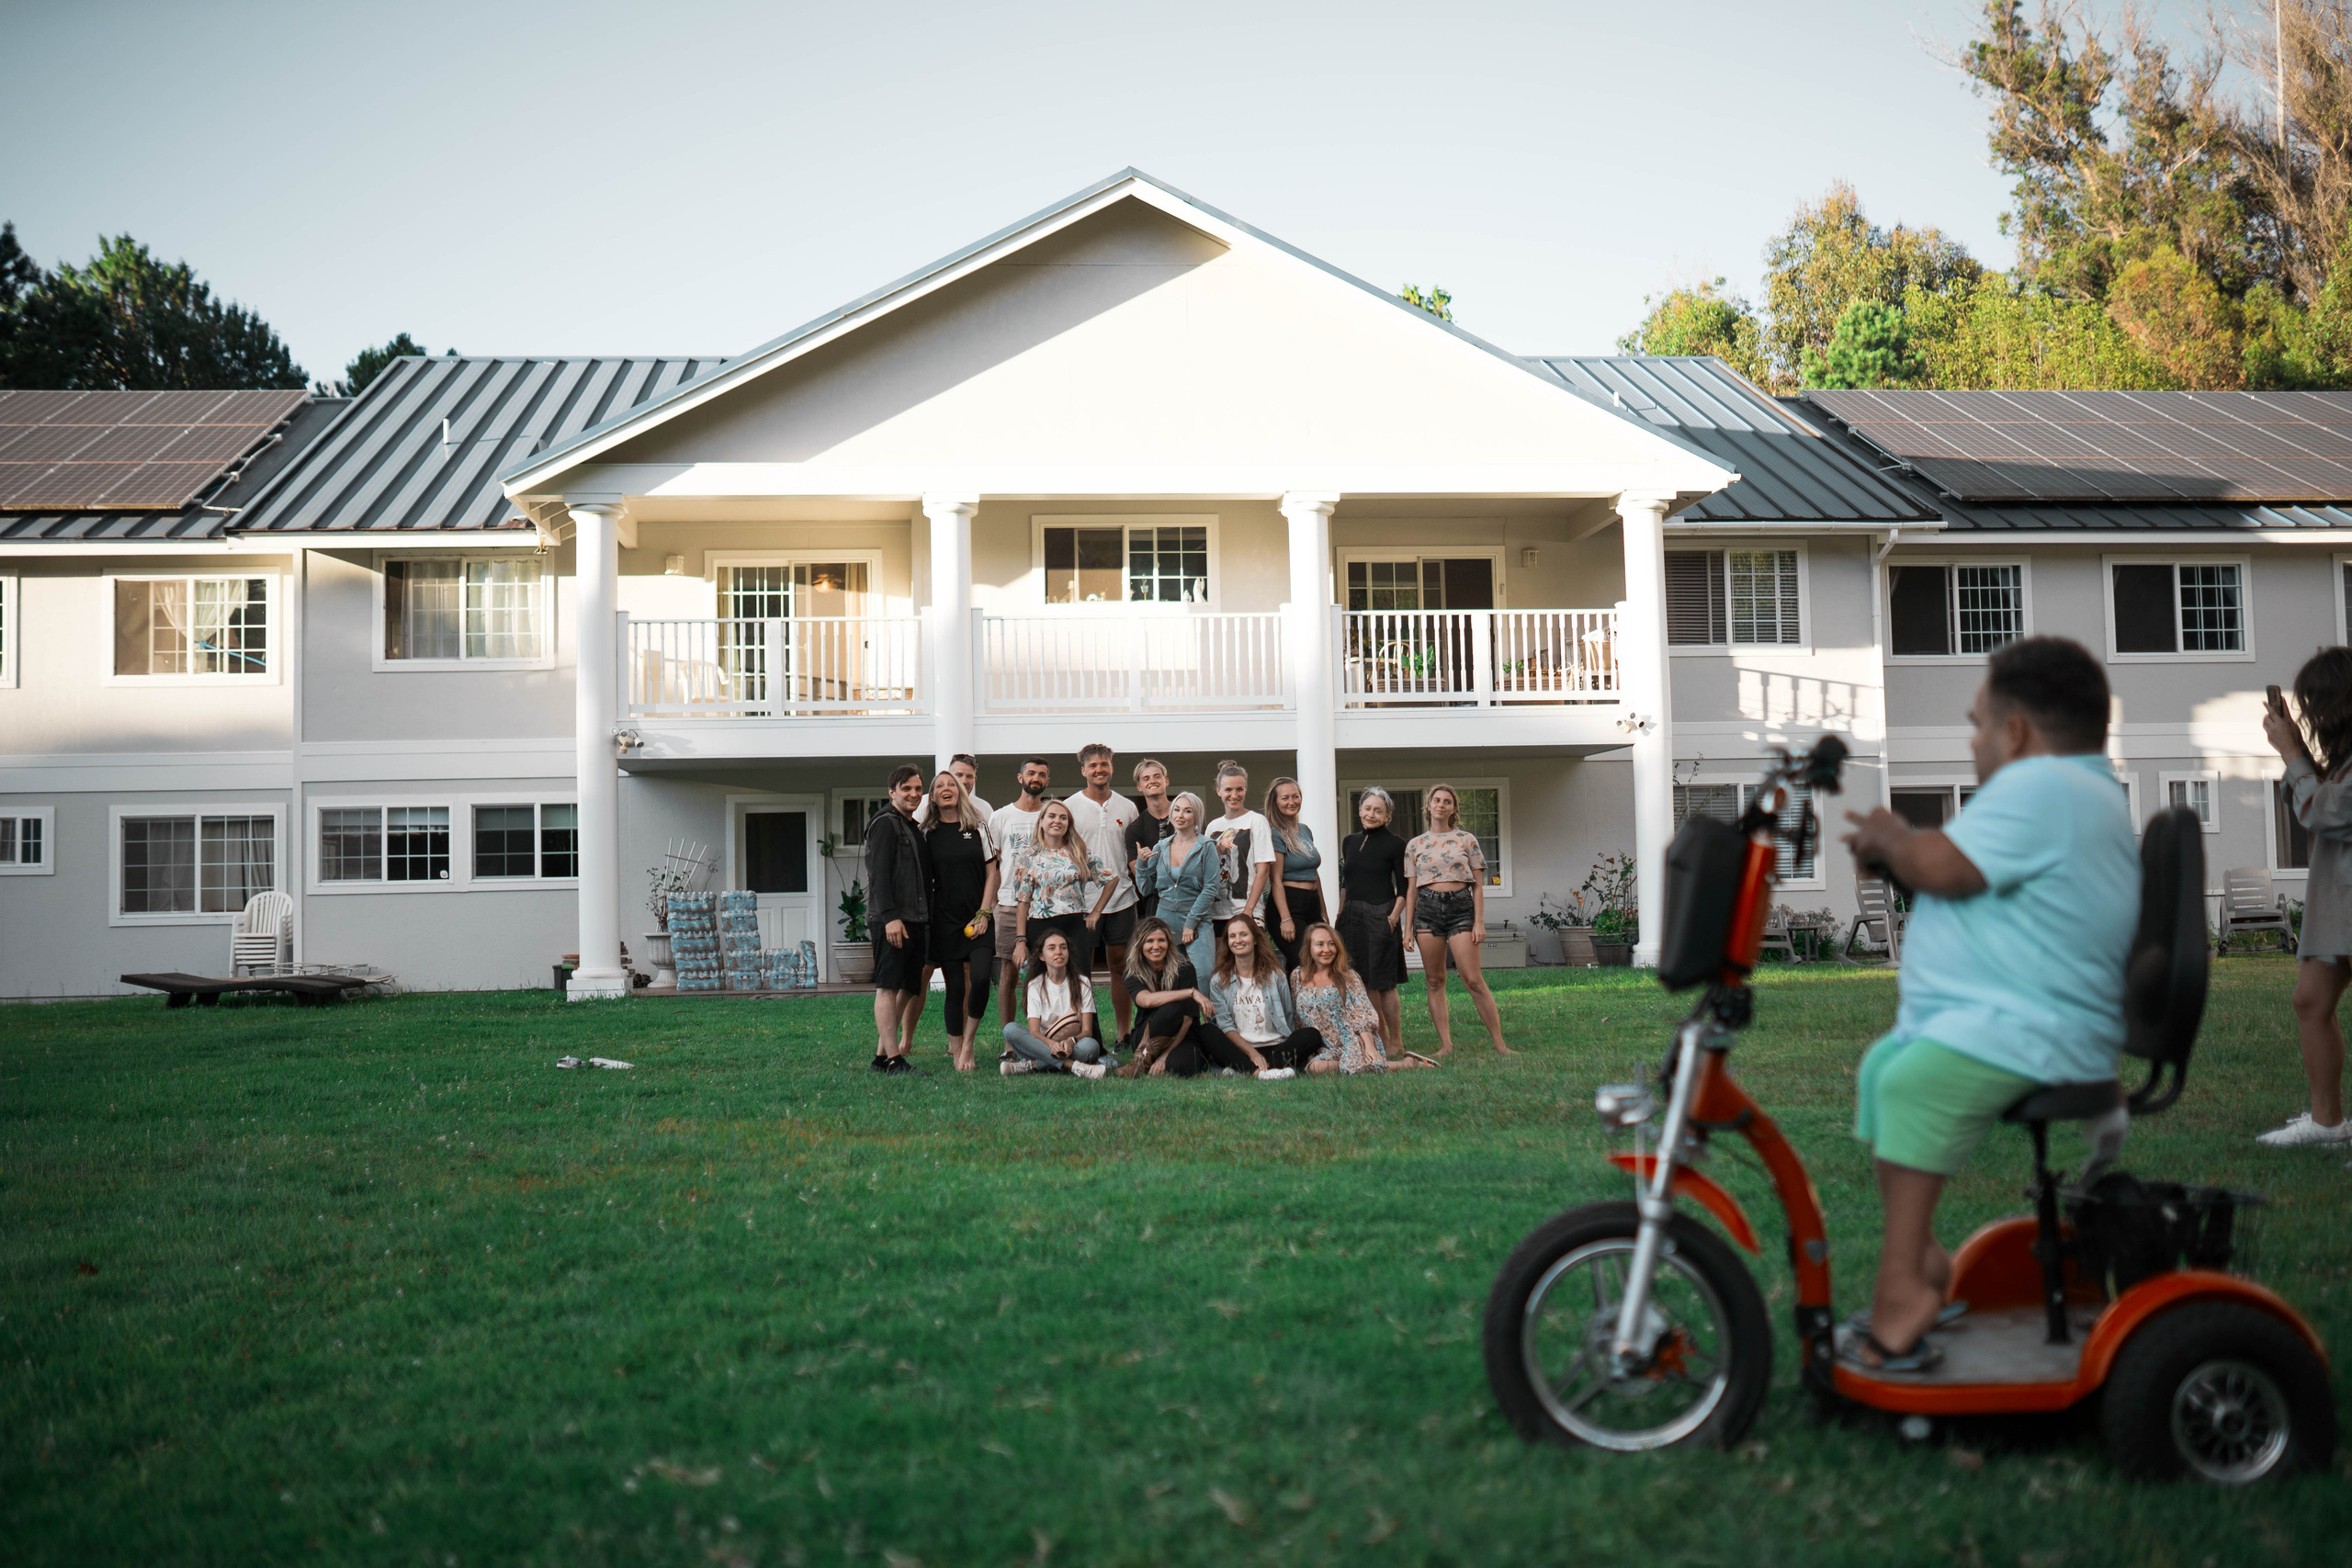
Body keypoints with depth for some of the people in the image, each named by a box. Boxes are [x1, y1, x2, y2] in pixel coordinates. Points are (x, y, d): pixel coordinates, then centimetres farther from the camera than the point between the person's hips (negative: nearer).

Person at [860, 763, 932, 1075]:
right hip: (891, 921, -9)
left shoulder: (914, 828, 22)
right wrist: (890, 916, -22)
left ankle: (883, 1054, 12)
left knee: (910, 987, 8)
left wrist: (926, 919, 20)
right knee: (888, 987, -9)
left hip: (914, 921, 9)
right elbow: (878, 874, -14)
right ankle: (893, 1059, -12)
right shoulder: (885, 824, -5)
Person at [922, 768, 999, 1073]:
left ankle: (968, 1040, 4)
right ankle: (956, 1051, 7)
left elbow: (991, 873, 6)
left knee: (980, 978, -15)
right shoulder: (928, 833, 5)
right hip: (945, 919, 0)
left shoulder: (978, 826, 6)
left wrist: (983, 914, -2)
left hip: (978, 918, 0)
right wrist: (924, 918, -1)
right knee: (955, 987, -2)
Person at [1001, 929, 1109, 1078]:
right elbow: (1033, 1031, -7)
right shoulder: (1035, 986, 5)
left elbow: (1087, 1031, -3)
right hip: (1042, 1045, 1)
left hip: (1073, 1049, 0)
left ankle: (1029, 1066, -30)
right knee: (1011, 1029, -28)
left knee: (1091, 1046, -34)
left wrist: (1071, 1041, -27)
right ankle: (1072, 1065, -37)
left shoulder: (1082, 983, 5)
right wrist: (1051, 1044, -31)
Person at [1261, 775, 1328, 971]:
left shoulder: (1306, 830, 16)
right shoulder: (1275, 833, -7)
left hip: (1312, 904, 8)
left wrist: (1323, 913, 22)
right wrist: (1285, 919, -20)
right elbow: (1276, 880, -13)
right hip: (1288, 905, -8)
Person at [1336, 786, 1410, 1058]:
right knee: (1362, 981, 8)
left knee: (1383, 983, -6)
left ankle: (1396, 1043, 1)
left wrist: (1393, 917, -14)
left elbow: (1403, 888, -4)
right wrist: (1340, 916, 14)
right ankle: (1381, 1038, 17)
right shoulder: (1350, 842, 13)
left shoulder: (1395, 844, -3)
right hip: (1353, 917, 6)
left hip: (1381, 916, -6)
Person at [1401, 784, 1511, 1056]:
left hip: (1460, 905, -2)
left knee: (1473, 979, -9)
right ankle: (1445, 1044, 5)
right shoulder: (1416, 845, 11)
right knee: (1434, 981, 1)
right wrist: (1408, 927, 6)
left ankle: (1499, 1043, -5)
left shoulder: (1467, 840, 6)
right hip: (1427, 908, 2)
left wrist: (1479, 922, -3)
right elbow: (1411, 889, 12)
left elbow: (1478, 886, 5)